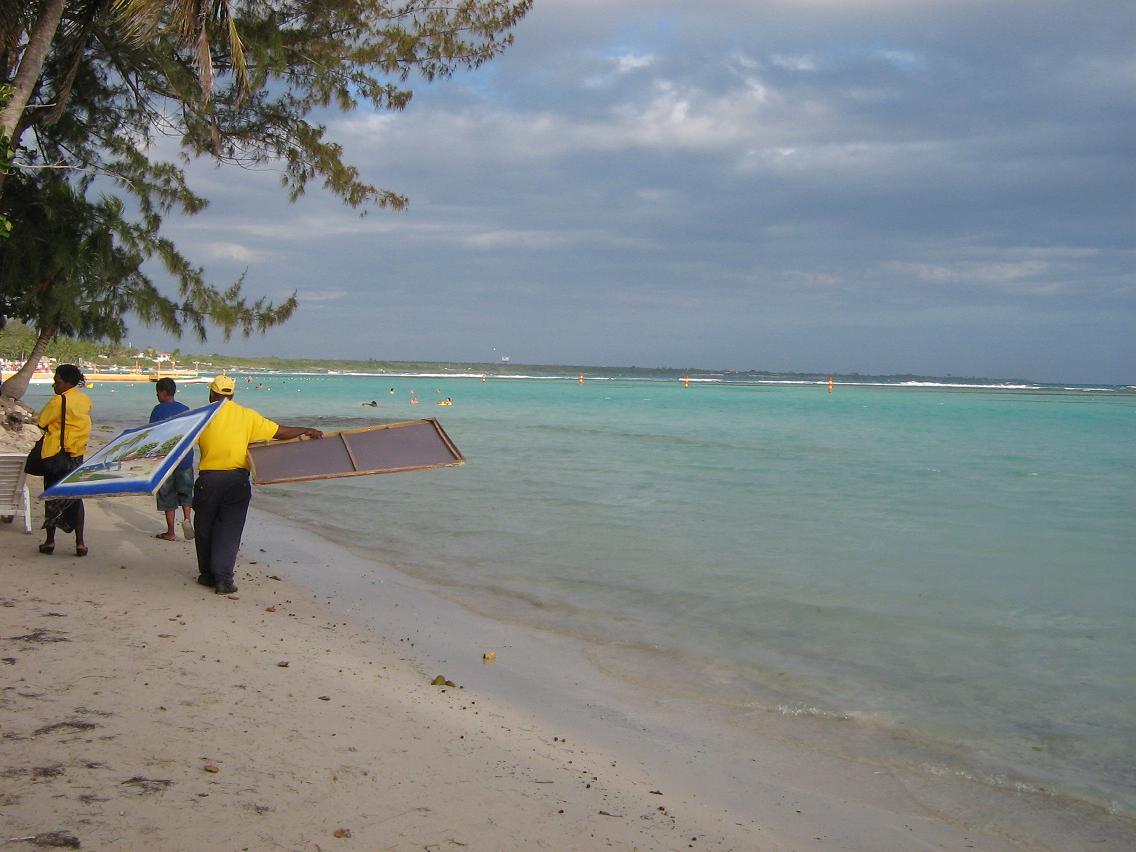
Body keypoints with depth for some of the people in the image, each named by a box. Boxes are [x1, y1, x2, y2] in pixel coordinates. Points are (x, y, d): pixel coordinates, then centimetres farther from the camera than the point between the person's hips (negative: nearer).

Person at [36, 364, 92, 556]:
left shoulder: (58, 401, -15)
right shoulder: (85, 400, 3)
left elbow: (41, 422, -9)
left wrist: (50, 428, 10)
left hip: (56, 453, -5)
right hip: (77, 454, 5)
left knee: (52, 497, 7)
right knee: (76, 497, 8)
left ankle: (50, 541, 12)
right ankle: (80, 542, 4)